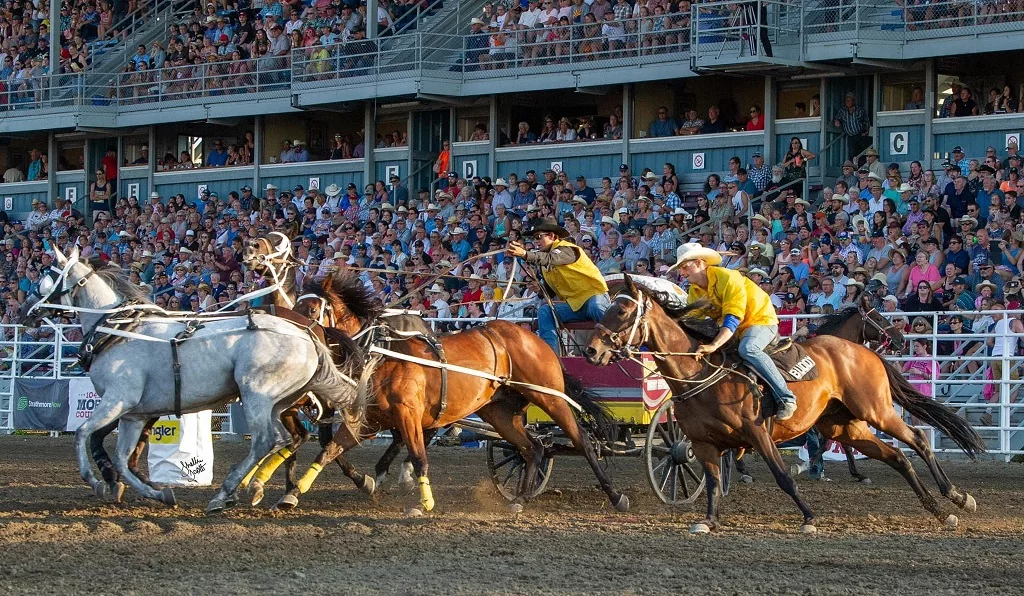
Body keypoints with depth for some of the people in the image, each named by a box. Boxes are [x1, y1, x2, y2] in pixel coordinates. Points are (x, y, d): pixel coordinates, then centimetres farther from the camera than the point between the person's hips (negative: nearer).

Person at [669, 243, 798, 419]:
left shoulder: (727, 278, -26)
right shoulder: (695, 290, 0)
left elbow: (733, 318, -35)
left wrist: (714, 345, -47)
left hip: (760, 319, -9)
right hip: (732, 328, 9)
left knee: (747, 349, -37)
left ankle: (786, 399, -35)